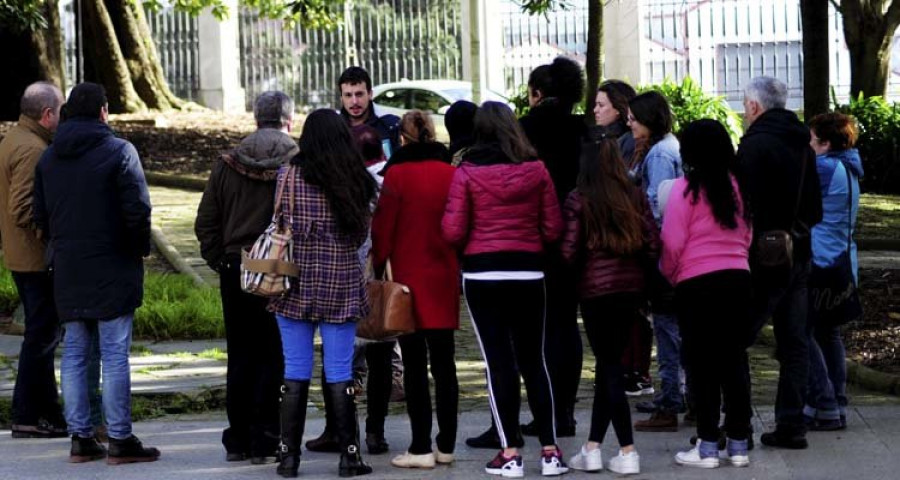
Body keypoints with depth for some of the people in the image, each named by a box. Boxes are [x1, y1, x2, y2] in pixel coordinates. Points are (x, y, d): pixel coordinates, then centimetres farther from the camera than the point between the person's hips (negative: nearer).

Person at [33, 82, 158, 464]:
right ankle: (120, 440, -2)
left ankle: (80, 437, 10)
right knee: (114, 354, -3)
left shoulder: (48, 157, 9)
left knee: (74, 353, 10)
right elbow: (137, 208, -14)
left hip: (67, 269, 5)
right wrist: (141, 248, 0)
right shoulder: (118, 151, -10)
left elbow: (40, 216, 11)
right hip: (111, 268, -5)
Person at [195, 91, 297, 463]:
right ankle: (264, 441, 0)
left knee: (240, 357, 11)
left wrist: (219, 261, 11)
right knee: (272, 358, 2)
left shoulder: (227, 164, 4)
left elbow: (206, 223, 5)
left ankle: (237, 440, 15)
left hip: (235, 271, 3)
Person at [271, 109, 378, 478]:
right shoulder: (356, 180, 0)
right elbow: (362, 235, 7)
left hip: (298, 285, -1)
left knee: (295, 374, 4)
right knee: (340, 375, 4)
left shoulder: (289, 176, -6)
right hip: (342, 285, 1)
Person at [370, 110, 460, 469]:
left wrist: (376, 268, 2)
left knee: (414, 366, -1)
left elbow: (383, 228, -9)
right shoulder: (452, 174, 2)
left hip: (409, 278, -4)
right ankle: (446, 445, 15)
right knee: (444, 363, 11)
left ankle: (421, 448, -3)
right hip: (445, 278, 4)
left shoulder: (397, 174, -9)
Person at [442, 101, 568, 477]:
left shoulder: (466, 172, -6)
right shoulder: (536, 170, 0)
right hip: (528, 271, 2)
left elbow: (452, 231, -8)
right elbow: (553, 228, 3)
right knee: (534, 361, 10)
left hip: (482, 273, -2)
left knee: (498, 362, 1)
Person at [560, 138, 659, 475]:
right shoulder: (636, 197, 3)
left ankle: (628, 452, -3)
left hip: (596, 288, -4)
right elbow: (653, 245, 2)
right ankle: (593, 447, 16)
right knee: (609, 365, 13)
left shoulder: (579, 200, -6)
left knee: (610, 367, 1)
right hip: (631, 287, 4)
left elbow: (569, 251, -8)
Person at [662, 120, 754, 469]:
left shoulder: (686, 189, -10)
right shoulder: (736, 186, 6)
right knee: (734, 361, 10)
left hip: (697, 283, -5)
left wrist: (668, 274, 7)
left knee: (702, 365, 2)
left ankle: (707, 446, 3)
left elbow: (672, 244, -9)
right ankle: (739, 443, 13)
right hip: (738, 278, 5)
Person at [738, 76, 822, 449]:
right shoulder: (802, 145, 12)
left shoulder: (755, 144, -13)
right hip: (798, 257, 8)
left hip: (763, 259, -8)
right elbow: (815, 208, 19)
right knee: (794, 343, 9)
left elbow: (746, 206, -18)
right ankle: (791, 425, 10)